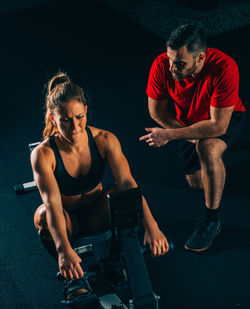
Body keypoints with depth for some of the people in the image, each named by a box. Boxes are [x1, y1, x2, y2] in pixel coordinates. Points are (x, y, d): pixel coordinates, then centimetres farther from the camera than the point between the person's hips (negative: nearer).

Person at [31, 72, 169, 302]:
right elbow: (52, 202, -40)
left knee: (119, 196, -32)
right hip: (67, 221, -1)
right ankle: (75, 280, -25)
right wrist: (64, 250, -56)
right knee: (44, 214, -37)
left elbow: (127, 183, -31)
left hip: (97, 214, 2)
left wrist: (151, 227, -45)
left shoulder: (104, 141, -20)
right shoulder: (43, 154, -27)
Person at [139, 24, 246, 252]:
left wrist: (170, 135, -36)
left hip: (226, 118, -4)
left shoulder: (224, 68, -39)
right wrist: (188, 136, -16)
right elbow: (156, 110, -11)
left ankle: (212, 220, -18)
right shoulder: (161, 66, -29)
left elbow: (218, 125, -37)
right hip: (189, 121, 4)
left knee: (208, 148, -36)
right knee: (196, 182, 7)